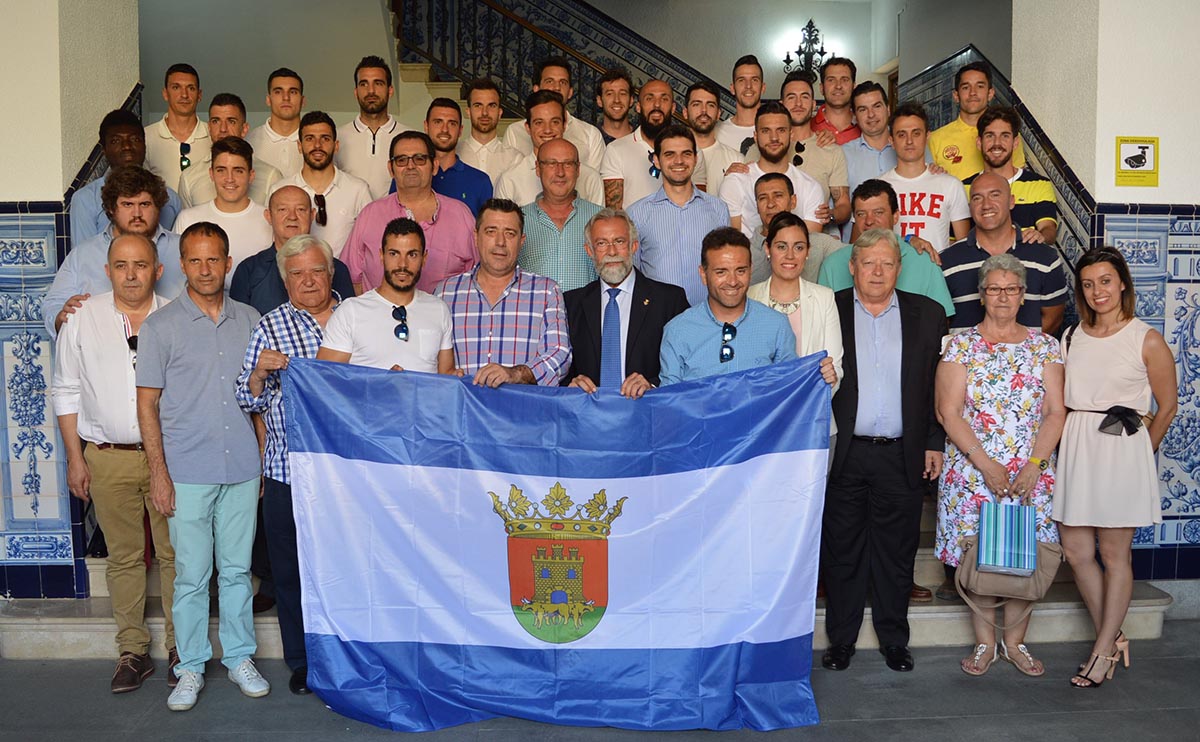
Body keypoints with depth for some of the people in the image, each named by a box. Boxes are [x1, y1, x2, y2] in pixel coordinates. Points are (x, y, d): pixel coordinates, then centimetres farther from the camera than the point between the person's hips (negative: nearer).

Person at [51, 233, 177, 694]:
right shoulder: (82, 319, 4)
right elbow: (66, 392, 8)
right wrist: (75, 458, 4)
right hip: (108, 458, 1)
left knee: (175, 553, 4)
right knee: (123, 556, 7)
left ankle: (181, 646, 15)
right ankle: (133, 650, 18)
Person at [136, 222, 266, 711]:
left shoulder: (250, 321, 7)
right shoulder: (161, 326, -2)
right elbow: (147, 403, -1)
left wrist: (264, 457, 9)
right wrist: (158, 473, -6)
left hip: (242, 469, 3)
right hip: (187, 471, -2)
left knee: (237, 569, 11)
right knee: (192, 575, 5)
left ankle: (240, 657, 24)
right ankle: (191, 667, 18)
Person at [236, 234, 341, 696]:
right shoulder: (270, 327, 3)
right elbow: (248, 401, 5)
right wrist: (260, 372, -14)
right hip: (289, 471, -1)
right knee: (292, 570, 6)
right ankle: (302, 661, 22)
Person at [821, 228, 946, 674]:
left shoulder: (927, 314, 7)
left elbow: (938, 385, 9)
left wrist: (934, 444, 3)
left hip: (902, 456, 1)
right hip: (843, 454, -1)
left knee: (896, 553, 10)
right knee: (842, 550, 7)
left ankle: (894, 640, 24)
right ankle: (841, 639, 21)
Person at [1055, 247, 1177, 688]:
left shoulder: (1147, 341, -4)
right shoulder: (1072, 337, 10)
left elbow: (1167, 406, 4)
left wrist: (1141, 454, 9)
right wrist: (1071, 446, 8)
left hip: (1121, 448, -5)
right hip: (1074, 448, 5)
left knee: (1114, 555, 3)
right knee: (1076, 552, 5)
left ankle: (1103, 651, 13)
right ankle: (1113, 639, 22)